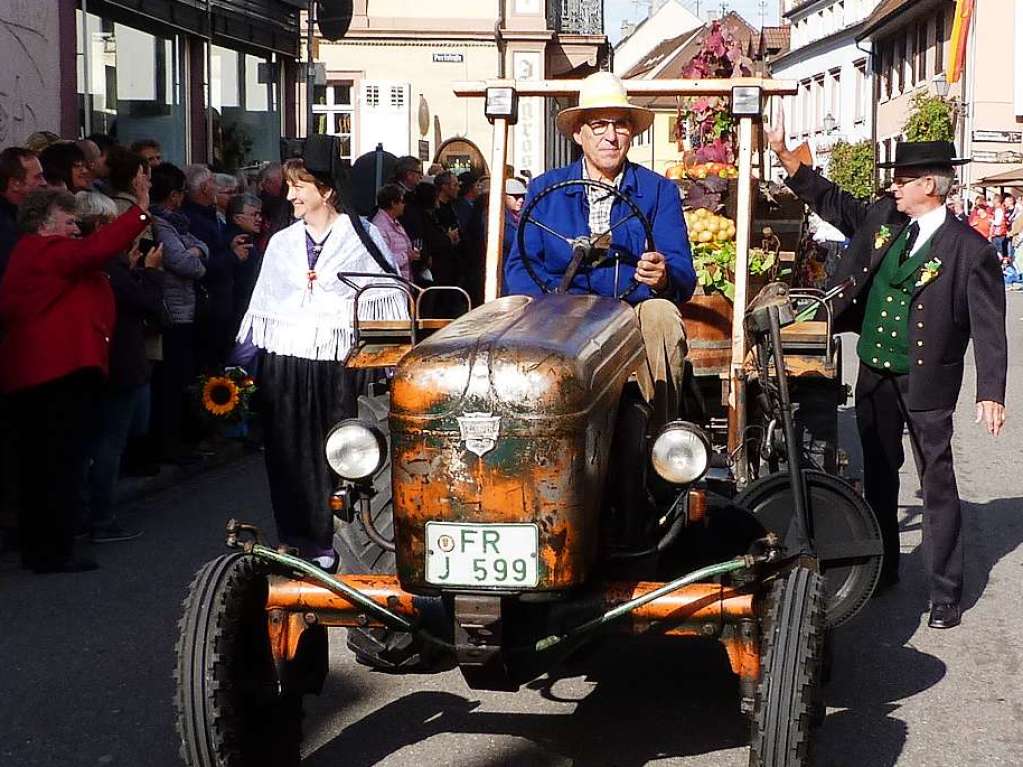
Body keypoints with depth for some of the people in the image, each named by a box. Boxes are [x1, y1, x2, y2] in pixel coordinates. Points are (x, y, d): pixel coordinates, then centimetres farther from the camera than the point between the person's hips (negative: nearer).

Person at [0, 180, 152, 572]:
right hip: (60, 372, -11)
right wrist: (141, 212, -24)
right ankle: (55, 551, -4)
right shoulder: (48, 252, -10)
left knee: (40, 466, 15)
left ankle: (35, 548, 21)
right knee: (62, 463, -6)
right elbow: (96, 249, -24)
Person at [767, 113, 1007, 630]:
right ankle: (882, 568, 35)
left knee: (937, 484, -1)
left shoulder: (969, 250, -13)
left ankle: (946, 593, 5)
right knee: (878, 475, 19)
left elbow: (989, 328, -14)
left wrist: (990, 393, -21)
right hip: (875, 375, 7)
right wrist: (783, 153, 9)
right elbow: (828, 199, 16)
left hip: (926, 381, -6)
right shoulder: (881, 219, 4)